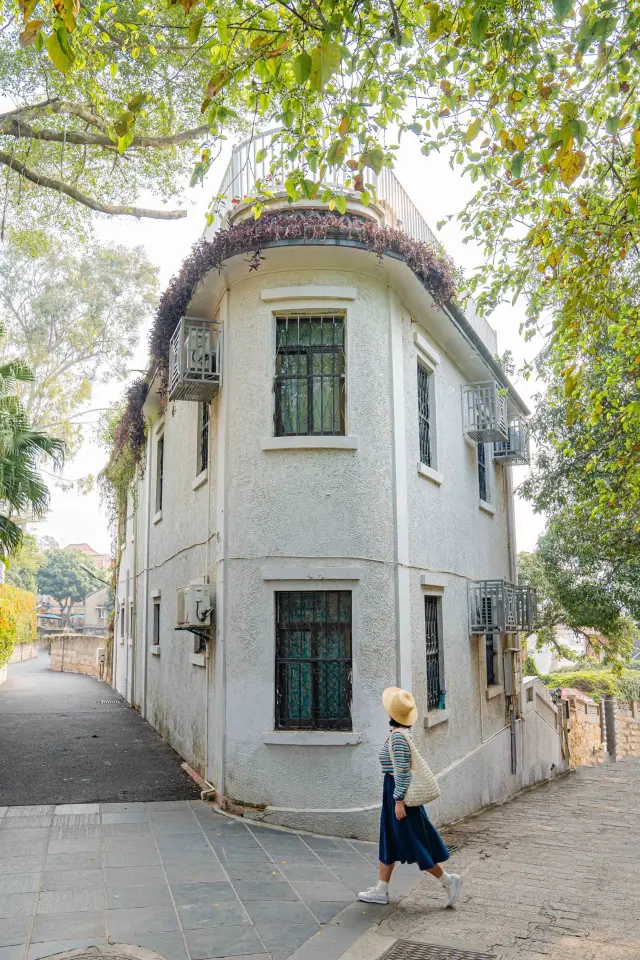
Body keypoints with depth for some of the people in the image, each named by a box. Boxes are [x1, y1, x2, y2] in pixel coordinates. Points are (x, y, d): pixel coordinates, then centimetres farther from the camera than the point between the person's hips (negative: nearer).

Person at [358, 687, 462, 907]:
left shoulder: (398, 736, -23)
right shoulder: (403, 732, 6)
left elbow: (402, 770, -24)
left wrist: (399, 800, -22)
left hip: (399, 790, -10)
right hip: (394, 790, 10)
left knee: (412, 842, 0)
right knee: (389, 840, 13)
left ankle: (448, 880, 11)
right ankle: (381, 890, 20)